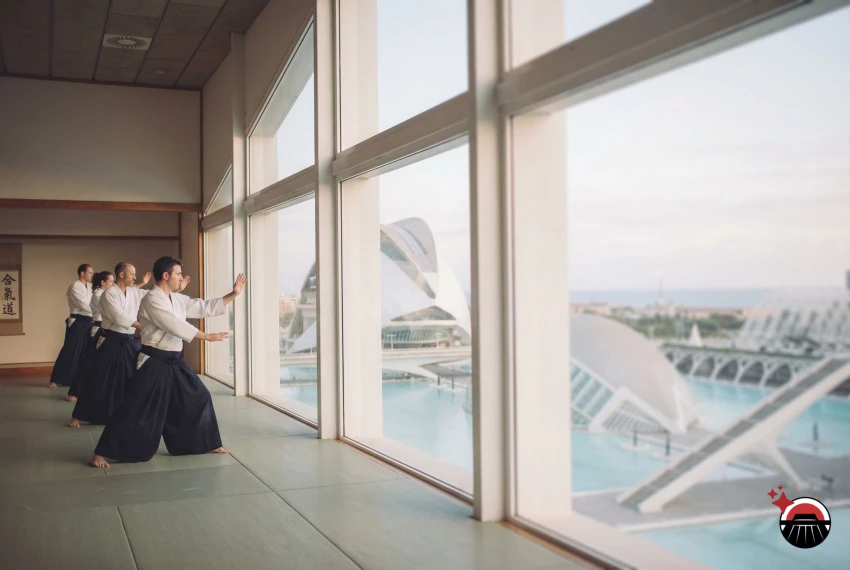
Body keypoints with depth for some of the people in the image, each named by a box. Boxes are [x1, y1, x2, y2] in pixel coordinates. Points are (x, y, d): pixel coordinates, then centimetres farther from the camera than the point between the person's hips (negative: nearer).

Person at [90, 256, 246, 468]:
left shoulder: (178, 299, 11)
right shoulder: (152, 300, -16)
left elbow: (207, 307, 12)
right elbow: (176, 326, -23)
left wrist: (234, 293, 5)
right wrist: (207, 337, -19)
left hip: (174, 362, 9)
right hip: (154, 363, -9)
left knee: (198, 398, 12)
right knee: (136, 410, -8)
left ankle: (209, 445, 25)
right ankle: (101, 453, 1)